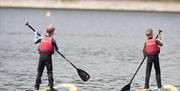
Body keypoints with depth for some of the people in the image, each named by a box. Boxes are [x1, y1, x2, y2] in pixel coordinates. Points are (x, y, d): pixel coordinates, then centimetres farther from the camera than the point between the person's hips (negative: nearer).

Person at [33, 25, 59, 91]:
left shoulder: (41, 37, 4)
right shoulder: (52, 39, -6)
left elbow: (35, 41, 22)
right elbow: (57, 49, 3)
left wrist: (36, 34, 39)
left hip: (41, 56, 4)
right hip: (48, 56, -4)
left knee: (39, 72, 11)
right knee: (49, 72, 0)